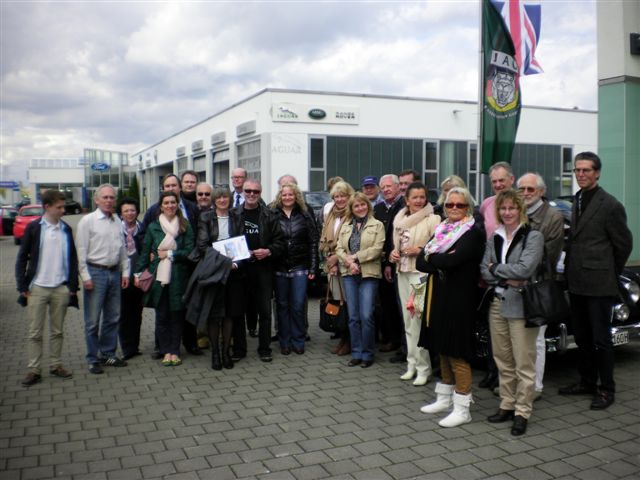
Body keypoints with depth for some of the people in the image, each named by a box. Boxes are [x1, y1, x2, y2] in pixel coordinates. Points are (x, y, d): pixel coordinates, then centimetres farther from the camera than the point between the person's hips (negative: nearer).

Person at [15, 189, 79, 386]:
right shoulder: (33, 228, -3)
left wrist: (73, 286, 3)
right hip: (37, 288, -2)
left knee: (57, 331, 10)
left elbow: (72, 258, 8)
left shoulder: (66, 229, 5)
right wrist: (23, 286, -6)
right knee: (34, 332, 3)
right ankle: (34, 370, 11)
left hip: (61, 288, 2)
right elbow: (22, 258, -1)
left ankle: (56, 365, 21)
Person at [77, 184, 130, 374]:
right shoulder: (88, 221, -6)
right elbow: (81, 251, -8)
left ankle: (108, 354, 25)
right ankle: (93, 360, 12)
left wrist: (125, 272, 11)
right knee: (93, 320, 1)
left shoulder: (117, 222, 11)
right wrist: (85, 276, -12)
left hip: (114, 272, 6)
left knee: (113, 317, 13)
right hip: (96, 272, -6)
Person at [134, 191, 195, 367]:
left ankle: (175, 352, 15)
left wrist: (169, 254, -7)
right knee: (162, 316, 3)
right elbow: (145, 252, 9)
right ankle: (166, 351, 14)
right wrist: (138, 273, 4)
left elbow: (189, 251, -1)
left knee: (177, 314, 4)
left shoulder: (185, 226, 4)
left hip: (178, 277, 0)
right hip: (159, 276, 1)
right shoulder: (153, 227, 7)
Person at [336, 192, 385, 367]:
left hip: (369, 274, -4)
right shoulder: (345, 226, 15)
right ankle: (356, 353, 15)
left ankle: (367, 354, 7)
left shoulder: (377, 225, 2)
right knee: (353, 316, 7)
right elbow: (339, 249, 8)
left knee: (366, 316, -7)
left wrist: (355, 257, -11)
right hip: (349, 274, 4)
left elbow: (377, 249, -9)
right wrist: (349, 262, -10)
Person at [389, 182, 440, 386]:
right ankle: (412, 364, 23)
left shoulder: (432, 219, -8)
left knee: (418, 319, -8)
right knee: (408, 320, 13)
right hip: (402, 272, 7)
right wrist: (393, 254, 6)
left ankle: (423, 368, 4)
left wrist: (420, 250, -20)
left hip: (421, 272, -7)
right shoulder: (400, 219, 12)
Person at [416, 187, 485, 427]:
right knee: (443, 350, 16)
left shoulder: (473, 233, -8)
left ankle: (462, 409, 8)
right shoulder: (441, 231, 13)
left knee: (457, 354, -2)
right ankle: (445, 399, 29)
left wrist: (431, 257, -7)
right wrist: (441, 262, -14)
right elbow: (420, 262, 4)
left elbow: (453, 260, -23)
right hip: (438, 297, 7)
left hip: (459, 300, -7)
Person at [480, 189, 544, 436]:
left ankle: (522, 412, 10)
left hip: (520, 306, -5)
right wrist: (507, 278, -12)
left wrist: (496, 268, -6)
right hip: (497, 304, 5)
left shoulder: (533, 236, -5)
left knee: (523, 363, 0)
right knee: (502, 360, 12)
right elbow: (484, 270, 4)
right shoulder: (495, 238, 12)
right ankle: (507, 405, 25)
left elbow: (525, 269, -18)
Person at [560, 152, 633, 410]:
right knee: (582, 337, 16)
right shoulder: (577, 202, 12)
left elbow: (624, 244, -6)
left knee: (601, 339, 2)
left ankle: (607, 389, 15)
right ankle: (587, 381, 29)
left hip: (598, 284, -7)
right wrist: (570, 270, 9)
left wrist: (610, 274, 1)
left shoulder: (610, 205, -11)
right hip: (576, 282, 7)